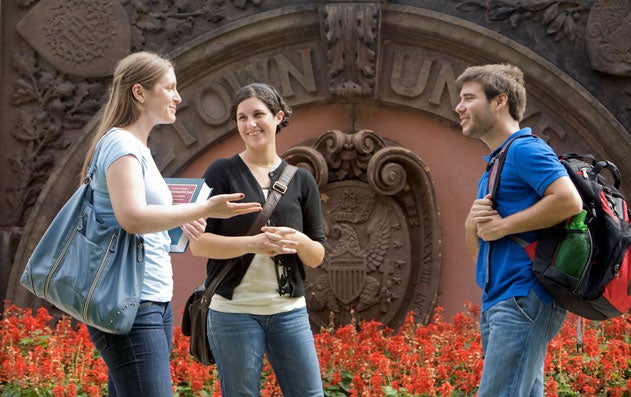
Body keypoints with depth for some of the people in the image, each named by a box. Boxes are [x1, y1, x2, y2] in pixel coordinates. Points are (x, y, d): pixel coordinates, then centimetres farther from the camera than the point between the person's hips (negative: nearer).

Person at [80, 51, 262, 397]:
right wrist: (205, 210, -21)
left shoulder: (137, 148, 19)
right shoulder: (121, 144, -10)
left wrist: (180, 225, 10)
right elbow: (132, 218, -24)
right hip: (129, 304, -10)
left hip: (155, 303, 10)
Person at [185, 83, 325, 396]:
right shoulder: (222, 173, 0)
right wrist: (253, 243, -21)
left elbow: (317, 257, 10)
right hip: (234, 310, -3)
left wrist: (299, 242, -14)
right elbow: (198, 243, -7)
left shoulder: (301, 180, 9)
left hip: (289, 310, 3)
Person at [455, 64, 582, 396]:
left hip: (524, 297, -10)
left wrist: (502, 225, -14)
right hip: (497, 303, 10)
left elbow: (569, 201, -22)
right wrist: (474, 222, 1)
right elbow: (477, 247, 25)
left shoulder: (525, 149, -6)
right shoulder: (493, 165, 23)